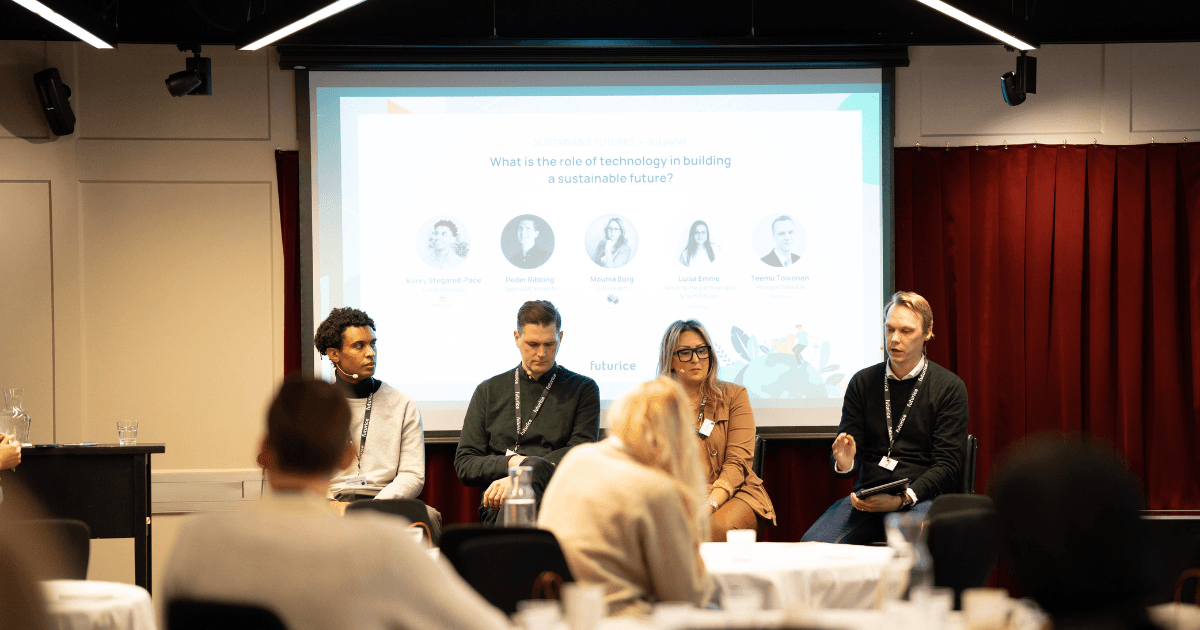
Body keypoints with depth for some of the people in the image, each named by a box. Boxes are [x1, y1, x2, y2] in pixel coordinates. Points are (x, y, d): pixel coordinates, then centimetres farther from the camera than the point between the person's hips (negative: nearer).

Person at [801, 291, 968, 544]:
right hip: (867, 496, 3)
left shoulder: (949, 387, 5)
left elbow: (947, 466, -2)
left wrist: (902, 499, -19)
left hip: (920, 497, -3)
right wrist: (844, 463, -13)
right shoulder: (863, 382, 16)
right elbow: (851, 453, 15)